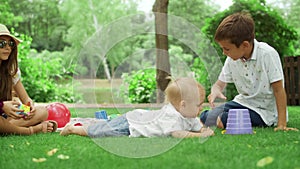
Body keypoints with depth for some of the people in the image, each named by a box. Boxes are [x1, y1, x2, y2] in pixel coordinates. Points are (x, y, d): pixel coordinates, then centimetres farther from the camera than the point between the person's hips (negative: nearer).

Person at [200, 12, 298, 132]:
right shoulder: (231, 59, -4)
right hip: (242, 102, 6)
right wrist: (215, 91, -21)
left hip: (263, 111, -6)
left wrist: (282, 124, -24)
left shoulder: (268, 54, -23)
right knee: (203, 118, -7)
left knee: (220, 122, -24)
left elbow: (278, 90, -20)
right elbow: (220, 83, 6)